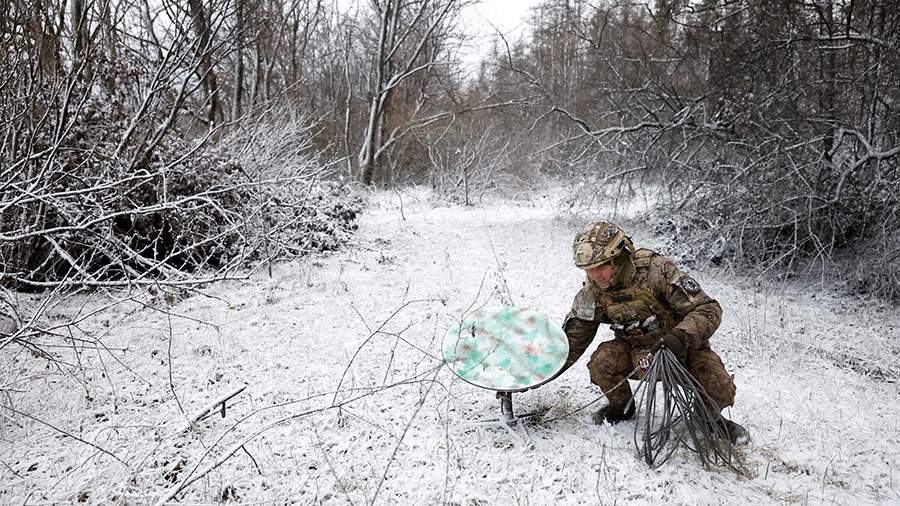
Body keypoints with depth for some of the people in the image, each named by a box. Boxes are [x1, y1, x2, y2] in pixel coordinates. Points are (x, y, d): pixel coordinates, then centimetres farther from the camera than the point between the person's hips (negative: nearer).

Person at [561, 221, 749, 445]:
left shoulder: (656, 270, -28)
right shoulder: (592, 294, -14)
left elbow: (708, 309, -28)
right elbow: (573, 340, -3)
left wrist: (680, 337, -45)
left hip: (683, 348, -3)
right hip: (636, 351, 3)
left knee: (720, 390, -25)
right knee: (601, 362, -25)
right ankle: (621, 407, 6)